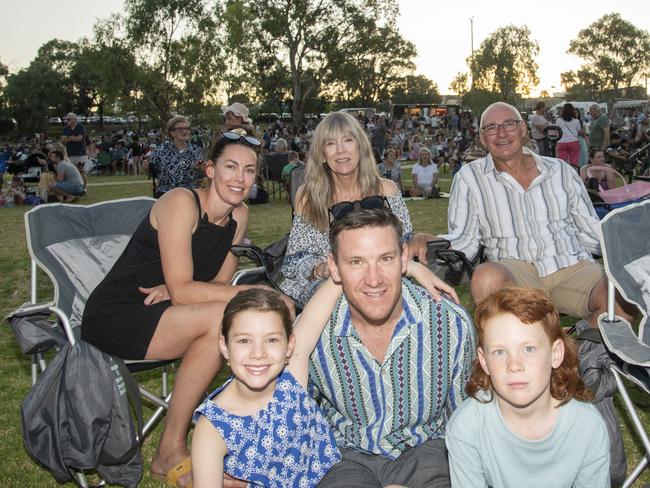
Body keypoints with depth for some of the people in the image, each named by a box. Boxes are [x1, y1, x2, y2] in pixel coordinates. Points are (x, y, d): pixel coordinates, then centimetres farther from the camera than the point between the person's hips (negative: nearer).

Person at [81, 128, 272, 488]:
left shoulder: (239, 216, 2)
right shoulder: (181, 203, -19)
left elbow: (219, 282, 3)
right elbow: (181, 290, -24)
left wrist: (177, 290, -16)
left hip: (160, 312, 7)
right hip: (113, 318, -6)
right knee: (222, 315, -30)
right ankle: (170, 454, -18)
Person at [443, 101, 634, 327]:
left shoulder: (561, 171, 16)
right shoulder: (469, 178, 9)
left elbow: (591, 230, 17)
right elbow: (462, 240, 4)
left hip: (572, 266, 2)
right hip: (514, 270, -1)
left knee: (621, 299, -29)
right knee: (487, 277, -37)